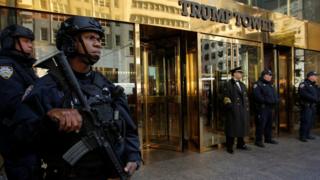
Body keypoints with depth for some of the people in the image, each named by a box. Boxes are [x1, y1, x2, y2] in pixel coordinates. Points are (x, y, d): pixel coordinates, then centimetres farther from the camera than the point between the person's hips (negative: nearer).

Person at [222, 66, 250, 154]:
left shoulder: (242, 85, 19)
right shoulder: (228, 84, -4)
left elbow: (245, 97, 21)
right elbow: (226, 97, -10)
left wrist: (247, 107, 13)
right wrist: (230, 106, -17)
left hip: (243, 110, 7)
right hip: (233, 110, -7)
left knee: (242, 126, 12)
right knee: (232, 127, -2)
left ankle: (241, 144, 27)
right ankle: (229, 147, 8)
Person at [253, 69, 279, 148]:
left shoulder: (270, 85, 21)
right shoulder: (258, 84, -7)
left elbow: (275, 95, 19)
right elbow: (258, 96, -18)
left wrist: (275, 100, -2)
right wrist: (267, 101, -20)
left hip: (270, 107, 9)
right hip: (262, 108, -8)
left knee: (269, 124, 14)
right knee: (261, 124, -8)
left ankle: (268, 138, 26)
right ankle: (258, 140, -1)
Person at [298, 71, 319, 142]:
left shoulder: (314, 85, 20)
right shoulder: (303, 84, -7)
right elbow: (304, 94, -20)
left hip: (313, 106, 8)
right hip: (306, 106, -8)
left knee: (311, 121, 10)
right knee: (305, 121, -8)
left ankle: (307, 135, 20)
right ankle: (302, 136, -1)